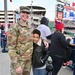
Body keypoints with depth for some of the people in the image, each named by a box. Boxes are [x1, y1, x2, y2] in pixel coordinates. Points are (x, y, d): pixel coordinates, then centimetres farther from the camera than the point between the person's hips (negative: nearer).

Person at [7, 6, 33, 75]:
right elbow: (11, 48, -16)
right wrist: (16, 65, -21)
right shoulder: (14, 28, -13)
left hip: (29, 60, 6)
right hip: (19, 60, -6)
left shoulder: (30, 28, 6)